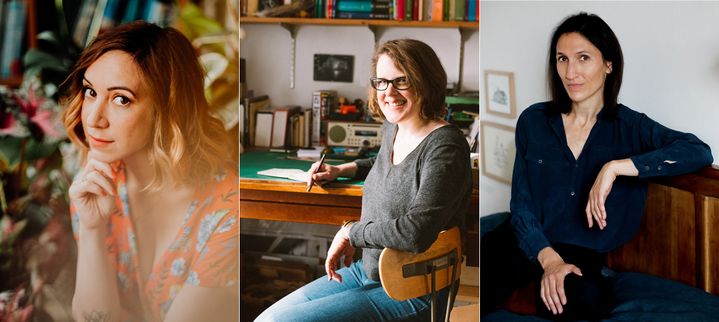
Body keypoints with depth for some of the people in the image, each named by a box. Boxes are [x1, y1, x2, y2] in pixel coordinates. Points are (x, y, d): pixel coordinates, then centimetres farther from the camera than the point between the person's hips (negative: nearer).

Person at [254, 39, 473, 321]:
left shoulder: (445, 147, -21)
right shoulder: (393, 128, 7)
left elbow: (416, 232, -33)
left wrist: (350, 232, -18)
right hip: (366, 271, 9)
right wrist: (341, 170, 19)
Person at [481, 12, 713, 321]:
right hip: (527, 241, 1)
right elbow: (521, 205, 1)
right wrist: (549, 259, -17)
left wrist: (615, 167, -24)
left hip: (581, 251, 0)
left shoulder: (630, 127, -1)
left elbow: (700, 152, -18)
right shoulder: (533, 121, 3)